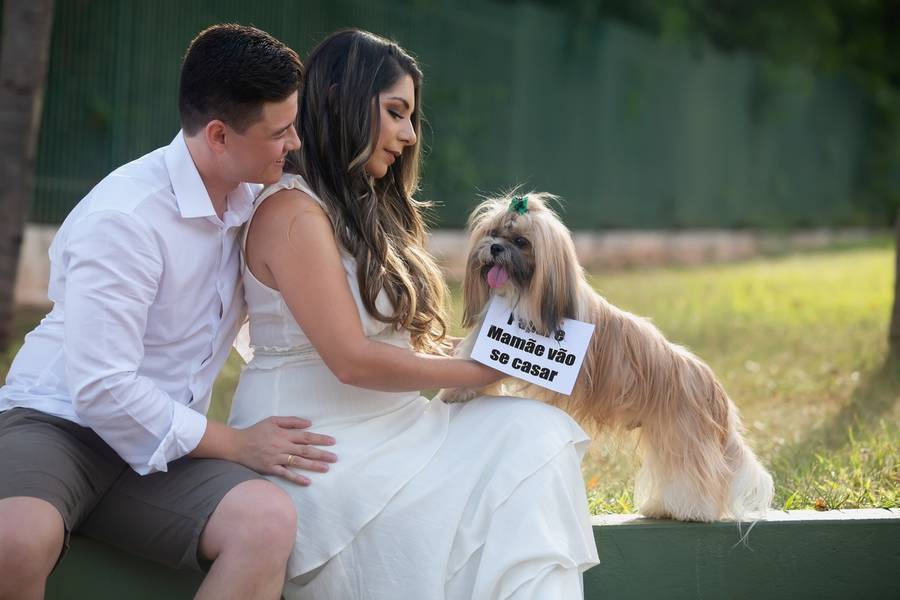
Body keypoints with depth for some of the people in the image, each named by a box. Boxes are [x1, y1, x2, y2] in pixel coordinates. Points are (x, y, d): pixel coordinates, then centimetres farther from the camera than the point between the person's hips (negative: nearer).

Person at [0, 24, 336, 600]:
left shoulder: (253, 201, 4)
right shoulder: (124, 218, -18)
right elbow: (102, 389, -21)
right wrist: (235, 445, -13)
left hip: (159, 448, 6)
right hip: (56, 423, -5)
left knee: (269, 520, -28)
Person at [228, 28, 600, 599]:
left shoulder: (364, 209, 18)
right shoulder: (294, 211, -12)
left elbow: (394, 344, 12)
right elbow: (352, 360, -18)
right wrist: (477, 371, -9)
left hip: (382, 424, 9)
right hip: (321, 441, -9)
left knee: (536, 435, -13)